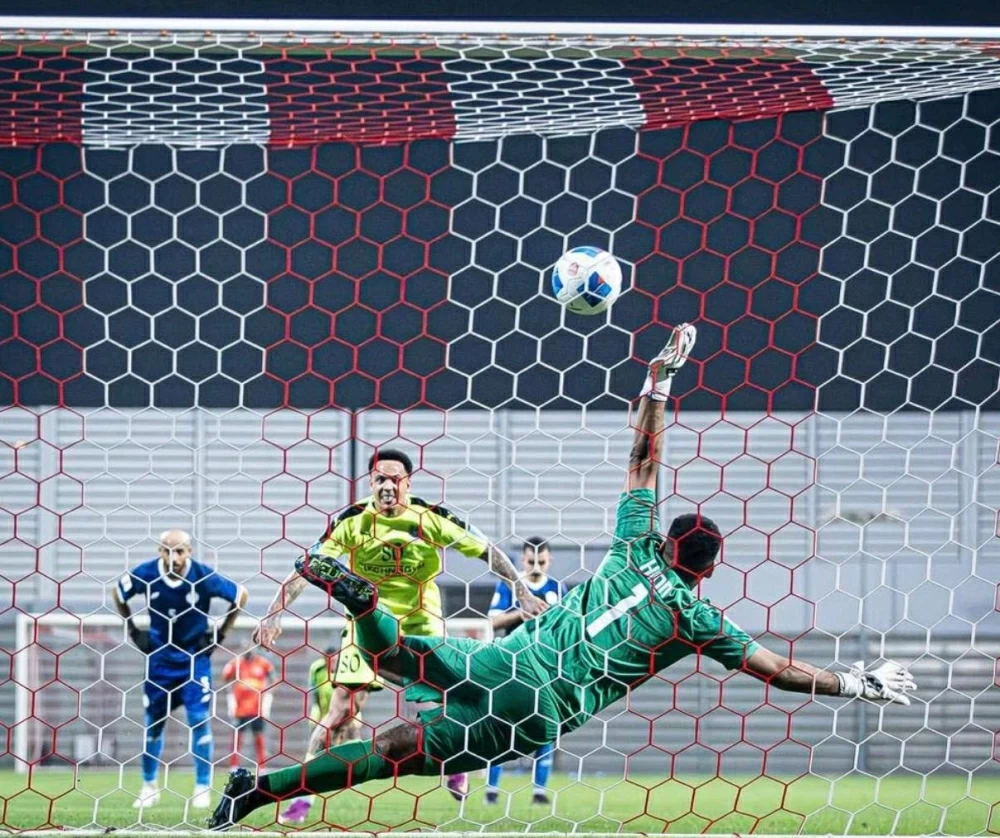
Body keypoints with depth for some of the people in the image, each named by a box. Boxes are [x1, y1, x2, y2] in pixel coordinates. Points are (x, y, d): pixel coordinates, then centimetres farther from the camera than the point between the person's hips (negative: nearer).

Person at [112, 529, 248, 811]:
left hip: (196, 655, -2)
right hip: (159, 657, 2)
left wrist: (220, 633, -3)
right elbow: (119, 594, 7)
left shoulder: (204, 577, -18)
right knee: (153, 722, 6)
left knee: (200, 720, -8)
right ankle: (149, 787, 20)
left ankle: (203, 788, 3)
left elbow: (240, 595, -2)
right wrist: (133, 630, 4)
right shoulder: (144, 575, -14)